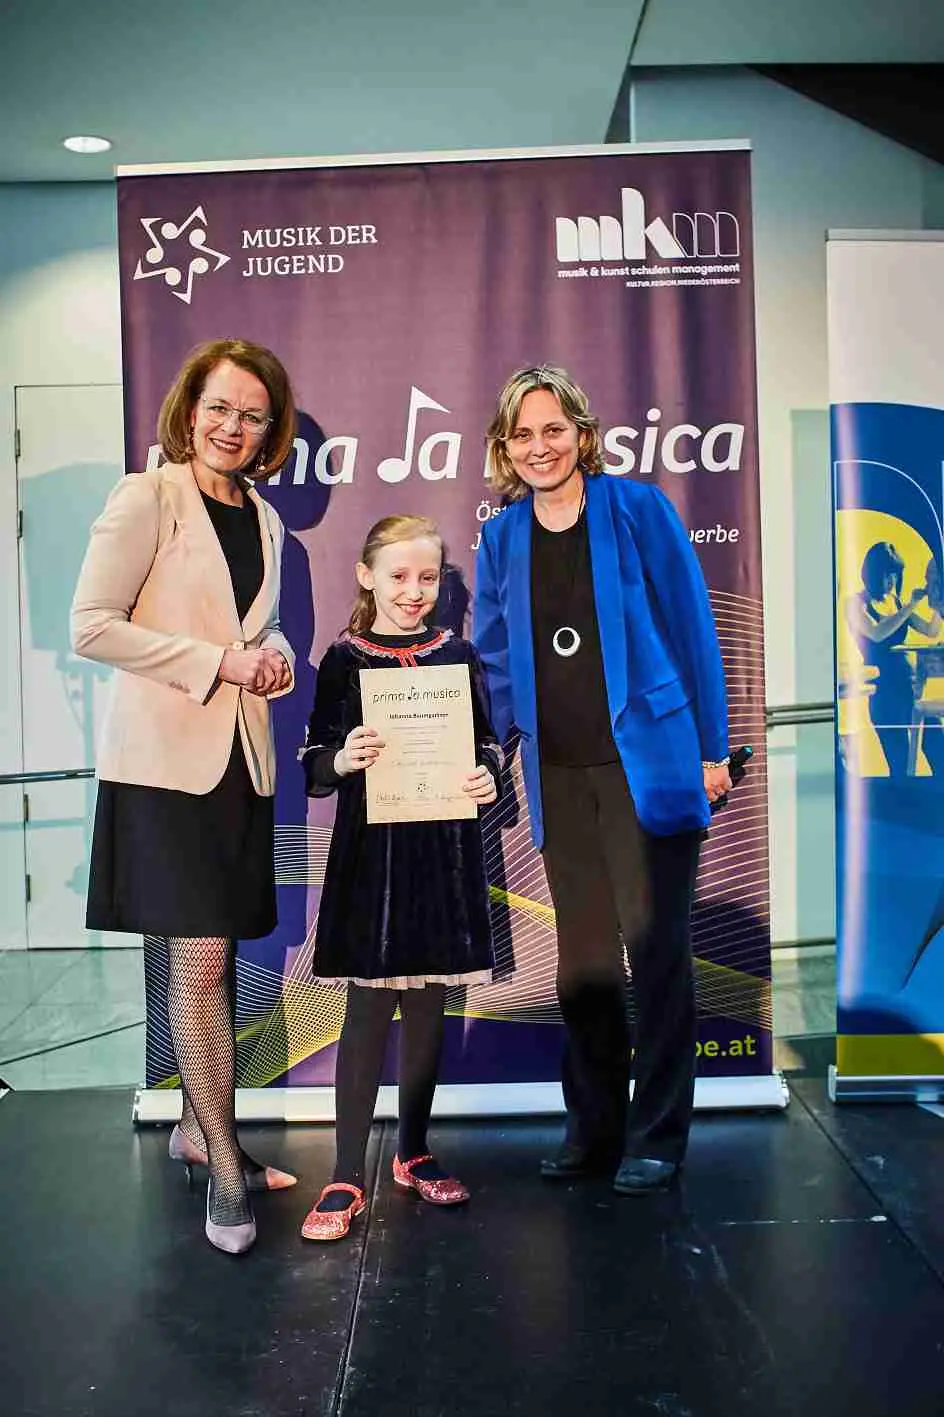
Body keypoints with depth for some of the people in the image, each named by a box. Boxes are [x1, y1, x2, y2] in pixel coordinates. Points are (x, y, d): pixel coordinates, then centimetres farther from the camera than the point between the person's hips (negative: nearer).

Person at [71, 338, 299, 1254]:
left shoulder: (264, 519, 13)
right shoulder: (146, 498, -6)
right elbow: (91, 626, -12)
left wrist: (273, 656, 2)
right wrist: (213, 662, -15)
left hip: (242, 756, 6)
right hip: (166, 758, -6)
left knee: (214, 958, 13)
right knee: (201, 959, -5)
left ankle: (196, 1128, 29)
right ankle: (224, 1166, 8)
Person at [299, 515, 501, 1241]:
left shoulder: (459, 654, 5)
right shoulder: (344, 659, 0)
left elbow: (488, 741, 10)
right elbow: (313, 765, -1)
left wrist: (489, 774, -11)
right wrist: (340, 760, -22)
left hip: (445, 853, 2)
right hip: (370, 852, -2)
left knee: (428, 1005, 11)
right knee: (369, 1007, -1)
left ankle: (414, 1152, 28)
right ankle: (348, 1176, 9)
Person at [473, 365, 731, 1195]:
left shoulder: (638, 510, -3)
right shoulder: (502, 539, 8)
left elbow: (692, 629, -3)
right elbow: (492, 660, 13)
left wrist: (712, 748, -4)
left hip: (648, 761, -4)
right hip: (559, 776, 4)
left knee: (655, 947, 2)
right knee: (581, 956, 12)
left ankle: (657, 1138, 15)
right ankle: (593, 1126, 26)